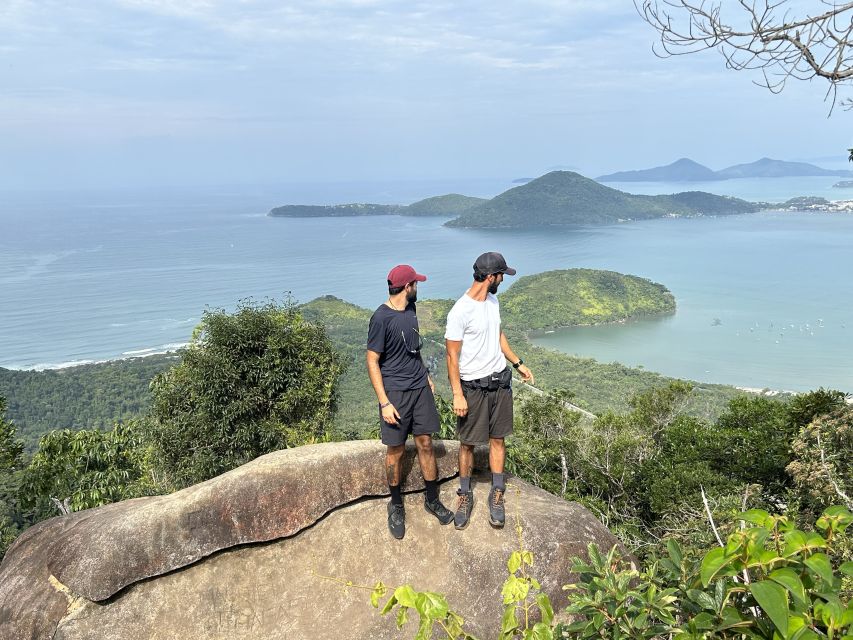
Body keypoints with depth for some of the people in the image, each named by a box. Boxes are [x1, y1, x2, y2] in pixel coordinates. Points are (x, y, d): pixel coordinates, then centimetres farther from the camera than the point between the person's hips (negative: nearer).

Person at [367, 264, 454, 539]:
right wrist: (384, 402, -17)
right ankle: (396, 506, 23)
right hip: (395, 392, -6)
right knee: (396, 451, 5)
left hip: (420, 386, 6)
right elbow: (372, 361, -14)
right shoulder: (381, 318, -16)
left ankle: (432, 500, 26)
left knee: (425, 444, 11)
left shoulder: (411, 308, 6)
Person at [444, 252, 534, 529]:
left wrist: (518, 363, 21)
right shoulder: (460, 312, -20)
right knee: (467, 443, 6)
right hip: (473, 386, -6)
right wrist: (457, 395, -18)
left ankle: (497, 494, 22)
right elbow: (452, 355, -17)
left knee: (498, 439, 11)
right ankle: (465, 495, 22)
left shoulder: (493, 301, 5)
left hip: (500, 381, 7)